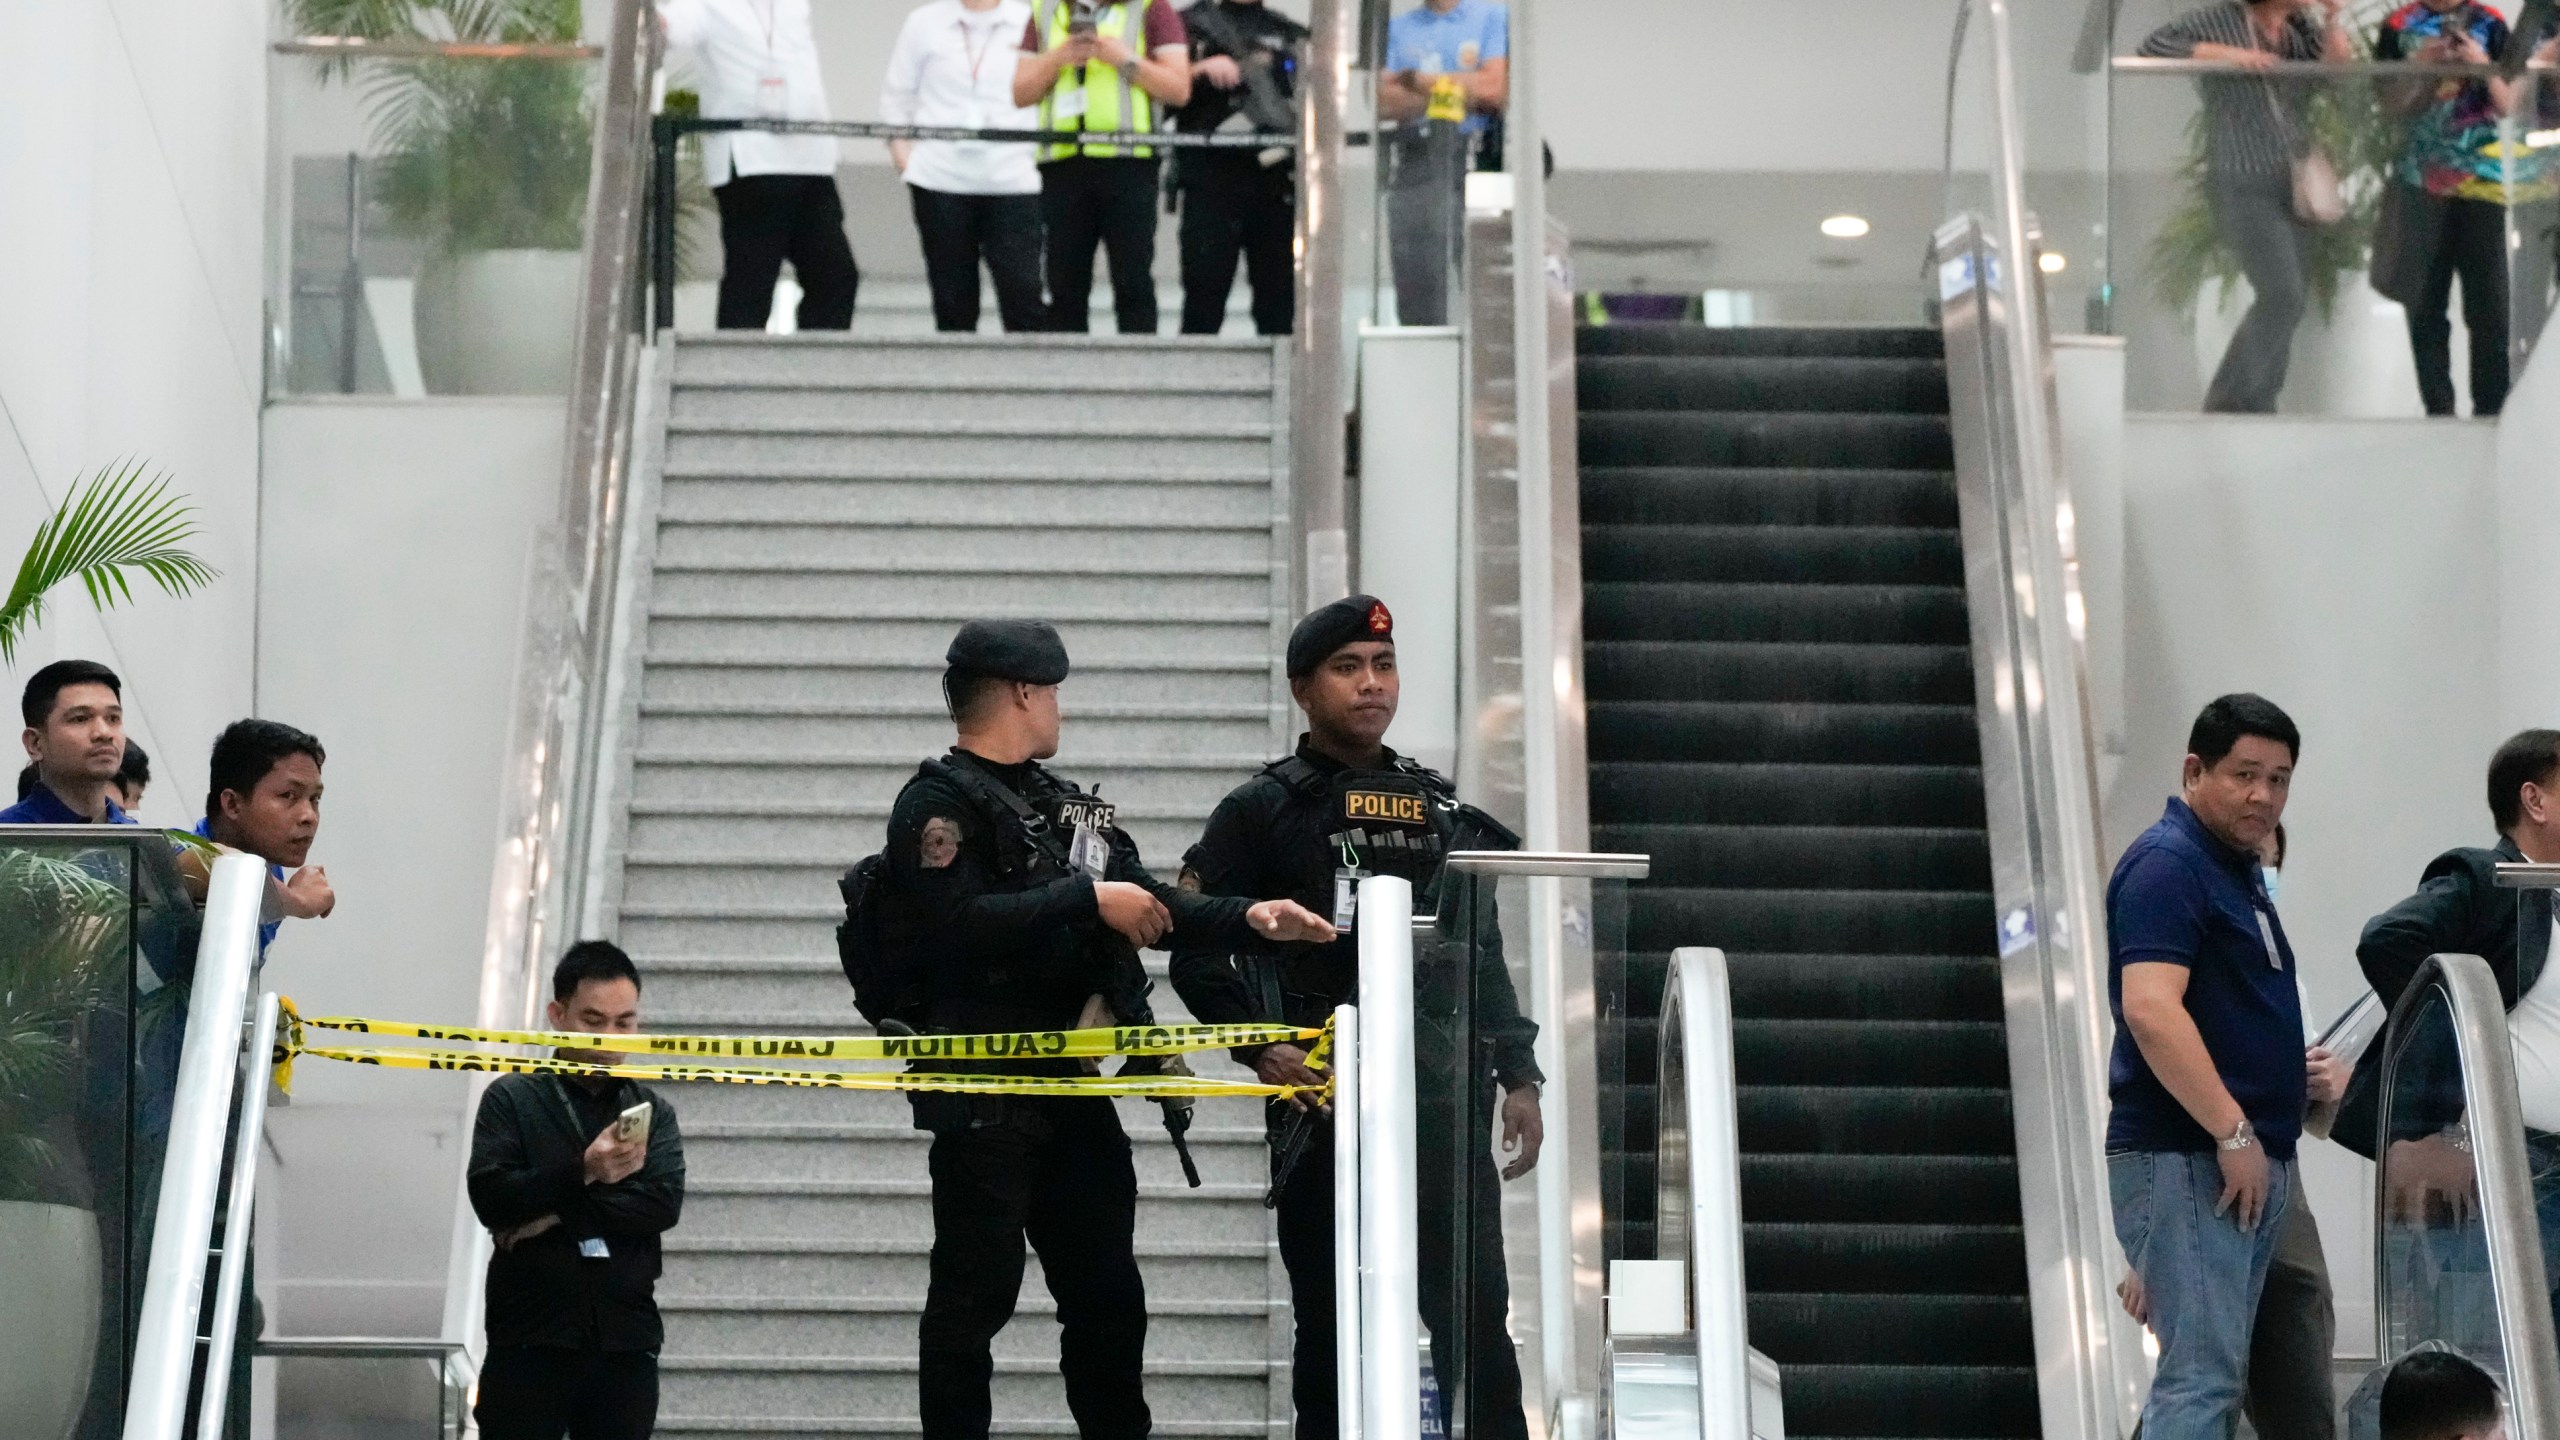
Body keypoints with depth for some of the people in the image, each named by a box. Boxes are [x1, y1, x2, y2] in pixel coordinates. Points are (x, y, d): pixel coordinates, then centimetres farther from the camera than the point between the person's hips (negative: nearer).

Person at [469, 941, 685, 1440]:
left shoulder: (653, 1112, 12)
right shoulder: (511, 1099, 5)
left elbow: (664, 1205, -4)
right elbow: (490, 1198, -9)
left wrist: (557, 1214, -11)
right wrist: (582, 1173, -23)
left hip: (626, 1342, 2)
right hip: (529, 1341, -2)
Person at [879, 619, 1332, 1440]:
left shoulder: (1066, 808, 19)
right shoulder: (939, 802, -7)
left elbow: (1147, 905, 17)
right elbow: (957, 921, -22)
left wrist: (1247, 919, 2)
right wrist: (1087, 899, -19)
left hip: (1071, 1085, 8)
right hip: (983, 1090, -8)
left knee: (1108, 1292, 12)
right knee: (977, 1291, -4)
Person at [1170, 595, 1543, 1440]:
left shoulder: (1440, 810, 15)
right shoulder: (1260, 812, 2)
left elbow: (1481, 957, 18)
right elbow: (1197, 955, -2)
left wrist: (1518, 1076, 11)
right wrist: (1261, 1046, -14)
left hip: (1443, 1095, 3)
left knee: (1475, 1312, -2)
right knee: (1330, 1317, 3)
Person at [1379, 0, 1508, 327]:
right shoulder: (1397, 28, 18)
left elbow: (1494, 87, -5)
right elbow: (1384, 101, 5)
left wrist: (1420, 79, 1)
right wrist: (1452, 93, -7)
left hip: (1477, 161, -3)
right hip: (1413, 163, 3)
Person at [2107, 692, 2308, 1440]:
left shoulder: (2236, 868, 18)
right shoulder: (2167, 864, -13)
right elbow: (2149, 1010, -24)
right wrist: (2233, 1132, -23)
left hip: (2251, 1160, 10)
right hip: (2188, 1160, -10)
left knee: (2215, 1372, 12)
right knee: (2201, 1376, -13)